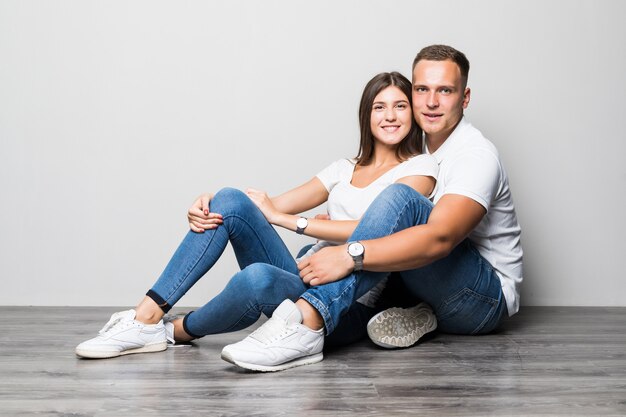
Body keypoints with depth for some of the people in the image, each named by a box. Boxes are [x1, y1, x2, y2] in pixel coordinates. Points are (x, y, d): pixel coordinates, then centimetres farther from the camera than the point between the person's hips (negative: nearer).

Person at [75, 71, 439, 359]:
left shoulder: (421, 168, 4)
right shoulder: (345, 169, 23)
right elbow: (275, 205, 12)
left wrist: (282, 218, -10)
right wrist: (206, 209, -7)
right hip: (304, 281, 6)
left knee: (258, 277, -38)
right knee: (230, 201, -14)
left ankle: (176, 332, -8)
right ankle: (147, 316, -16)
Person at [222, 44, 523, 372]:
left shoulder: (476, 155, -15)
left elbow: (439, 238, -32)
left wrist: (351, 255, -40)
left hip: (488, 299, -8)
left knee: (400, 198, -33)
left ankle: (308, 320, -46)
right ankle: (413, 315, -13)